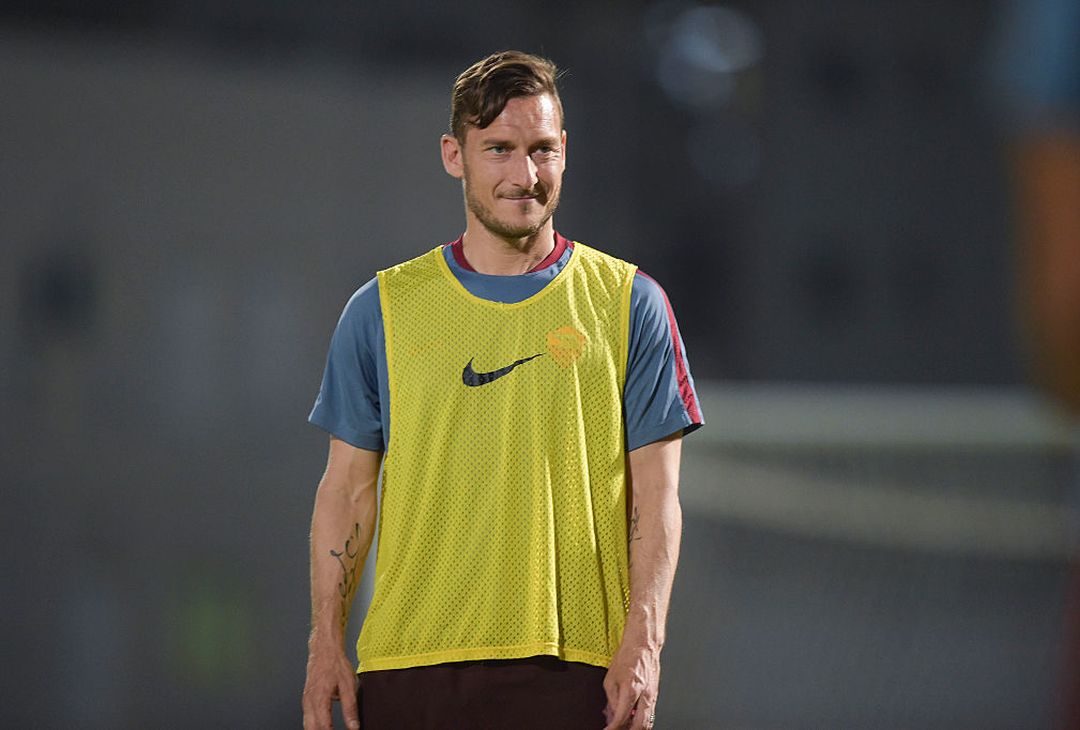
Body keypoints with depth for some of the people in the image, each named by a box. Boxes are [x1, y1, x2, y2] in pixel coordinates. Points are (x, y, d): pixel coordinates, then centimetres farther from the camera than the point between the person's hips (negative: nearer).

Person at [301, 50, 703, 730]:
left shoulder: (630, 303, 6)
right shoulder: (382, 309, 9)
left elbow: (656, 495, 3)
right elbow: (348, 488, 10)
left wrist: (643, 642, -8)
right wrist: (327, 645, 2)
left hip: (577, 663, -1)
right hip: (411, 661, 1)